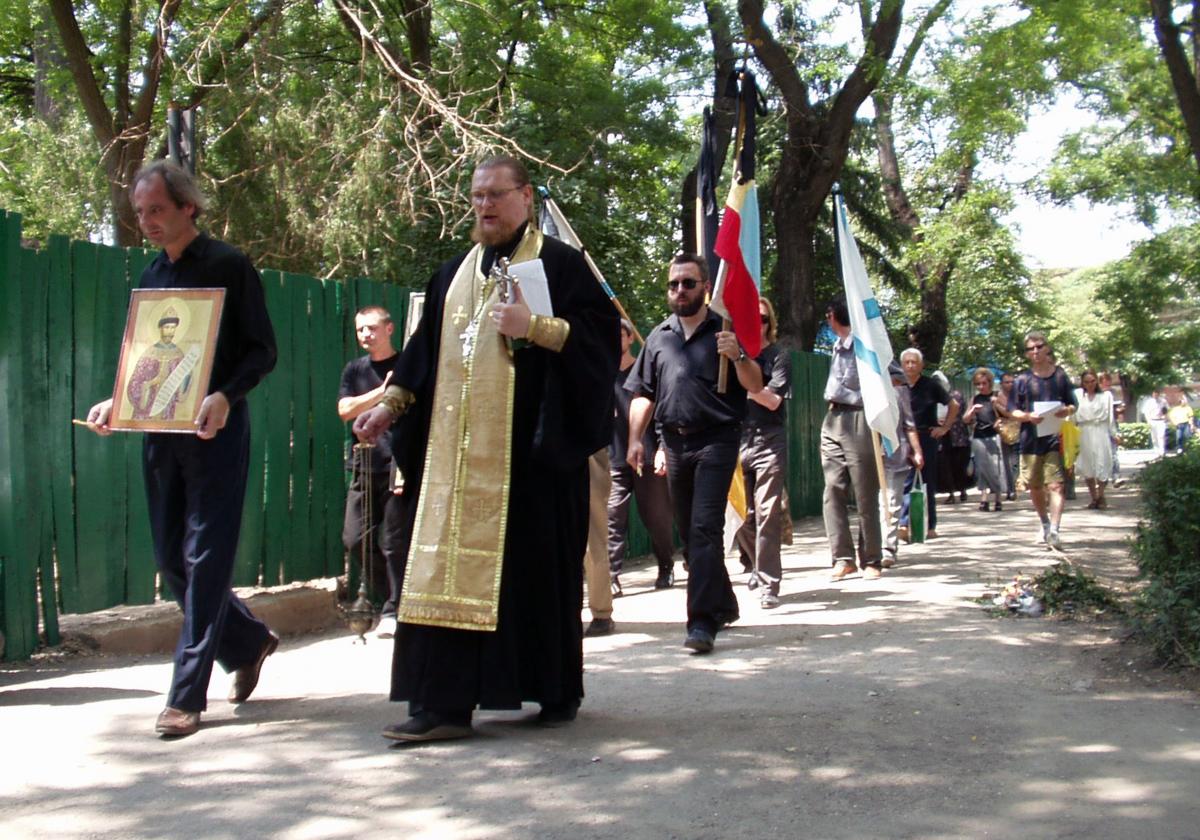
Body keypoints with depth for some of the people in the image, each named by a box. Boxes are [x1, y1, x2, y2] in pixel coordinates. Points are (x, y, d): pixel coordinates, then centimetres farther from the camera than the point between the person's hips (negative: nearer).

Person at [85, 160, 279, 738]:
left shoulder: (228, 267, -4)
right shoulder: (152, 276, 15)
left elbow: (262, 351, -7)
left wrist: (226, 396, -25)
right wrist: (117, 403, 1)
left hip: (215, 431, -7)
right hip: (159, 431, 7)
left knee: (205, 558, -5)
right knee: (171, 559, 10)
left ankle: (187, 695, 0)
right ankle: (248, 642, 30)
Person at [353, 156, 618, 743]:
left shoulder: (559, 263, 2)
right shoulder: (454, 274, 20)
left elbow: (601, 328, -7)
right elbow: (426, 349, 20)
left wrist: (535, 328, -18)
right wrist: (391, 403, 10)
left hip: (532, 447, -5)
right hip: (456, 447, 5)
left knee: (537, 564, -2)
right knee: (449, 567, -1)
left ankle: (556, 691, 13)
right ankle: (445, 703, 0)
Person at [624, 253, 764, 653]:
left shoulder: (724, 331, 2)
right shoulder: (659, 337, 15)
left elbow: (755, 386, -2)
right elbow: (642, 394, 15)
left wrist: (738, 356, -21)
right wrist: (635, 439, 3)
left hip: (716, 440, -5)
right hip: (676, 441, 5)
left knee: (705, 528, -14)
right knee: (689, 532, 12)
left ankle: (703, 621, -17)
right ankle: (723, 605, 28)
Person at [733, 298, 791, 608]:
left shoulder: (778, 357, 3)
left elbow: (773, 400, -8)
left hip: (769, 443, -3)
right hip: (737, 441, 4)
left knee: (767, 515, -8)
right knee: (742, 516, 6)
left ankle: (768, 585, -5)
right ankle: (757, 566, 30)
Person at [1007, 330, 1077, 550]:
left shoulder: (1060, 375, 5)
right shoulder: (1023, 380, 4)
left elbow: (1073, 405, 12)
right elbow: (1012, 411, 5)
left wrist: (1067, 411, -12)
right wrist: (1028, 416, -15)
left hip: (1055, 439, -2)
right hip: (1031, 440, 2)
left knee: (1055, 485, -13)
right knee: (1035, 488, 13)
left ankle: (1054, 531, -19)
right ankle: (1045, 523, 35)